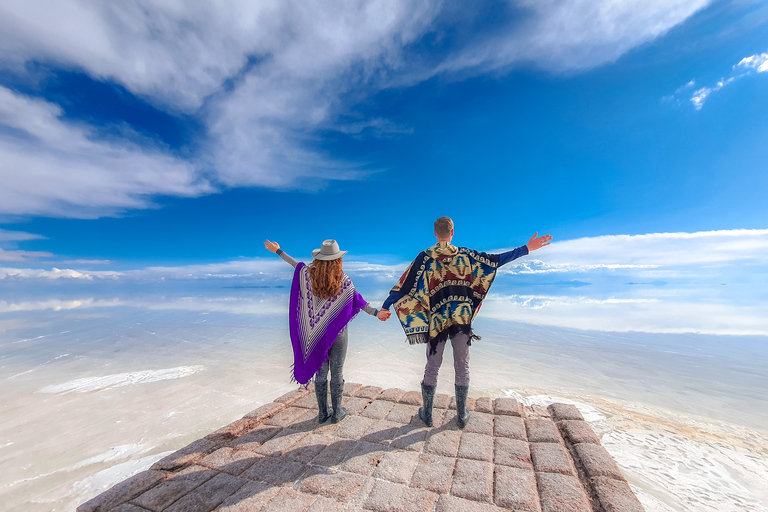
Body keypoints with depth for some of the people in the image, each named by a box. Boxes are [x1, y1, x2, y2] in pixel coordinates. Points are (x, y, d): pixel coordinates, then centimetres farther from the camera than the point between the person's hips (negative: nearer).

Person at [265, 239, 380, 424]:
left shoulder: (308, 275, -8)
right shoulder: (343, 280, -15)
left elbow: (298, 265, 10)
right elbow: (358, 301, -14)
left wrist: (278, 251, 26)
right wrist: (376, 312, -7)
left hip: (316, 333, 3)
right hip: (338, 333, -3)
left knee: (320, 372, 16)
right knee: (337, 372, 12)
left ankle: (323, 413, 30)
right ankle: (337, 412, 26)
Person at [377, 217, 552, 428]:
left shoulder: (425, 257, -6)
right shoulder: (465, 254, -2)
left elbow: (405, 284, -12)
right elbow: (496, 260, 3)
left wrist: (385, 307, -11)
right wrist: (527, 248, 11)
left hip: (436, 320, -1)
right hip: (462, 319, 1)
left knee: (432, 368, 13)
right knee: (462, 368, 17)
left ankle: (427, 414, 28)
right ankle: (462, 416, 31)